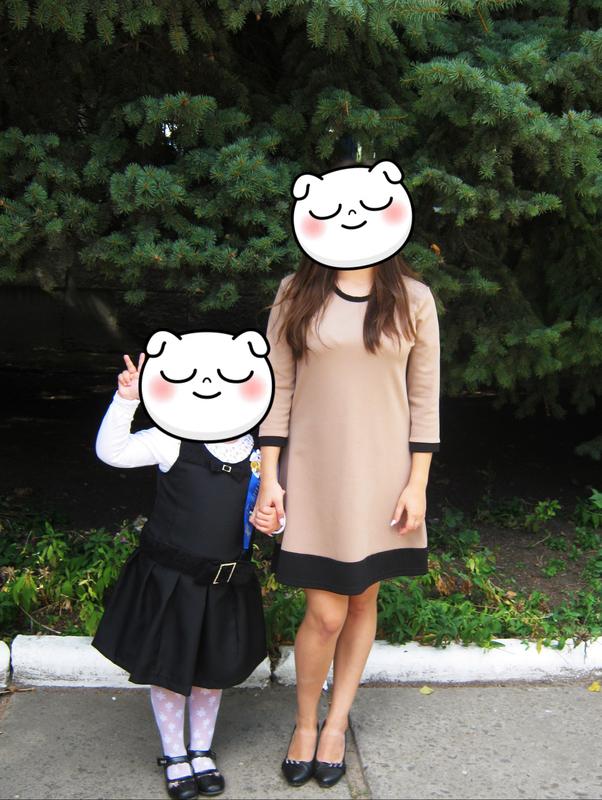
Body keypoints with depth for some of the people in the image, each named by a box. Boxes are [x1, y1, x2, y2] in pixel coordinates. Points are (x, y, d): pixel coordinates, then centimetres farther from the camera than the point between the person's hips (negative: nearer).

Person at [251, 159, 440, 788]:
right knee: (325, 614, -3)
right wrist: (269, 476, -3)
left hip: (382, 477, 1)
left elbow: (424, 398, 2)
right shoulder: (296, 295, 0)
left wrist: (417, 484, -2)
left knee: (363, 601, 11)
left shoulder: (412, 299, 1)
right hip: (315, 475, -1)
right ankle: (304, 724, 24)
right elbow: (277, 389, 1)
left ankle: (337, 725, 31)